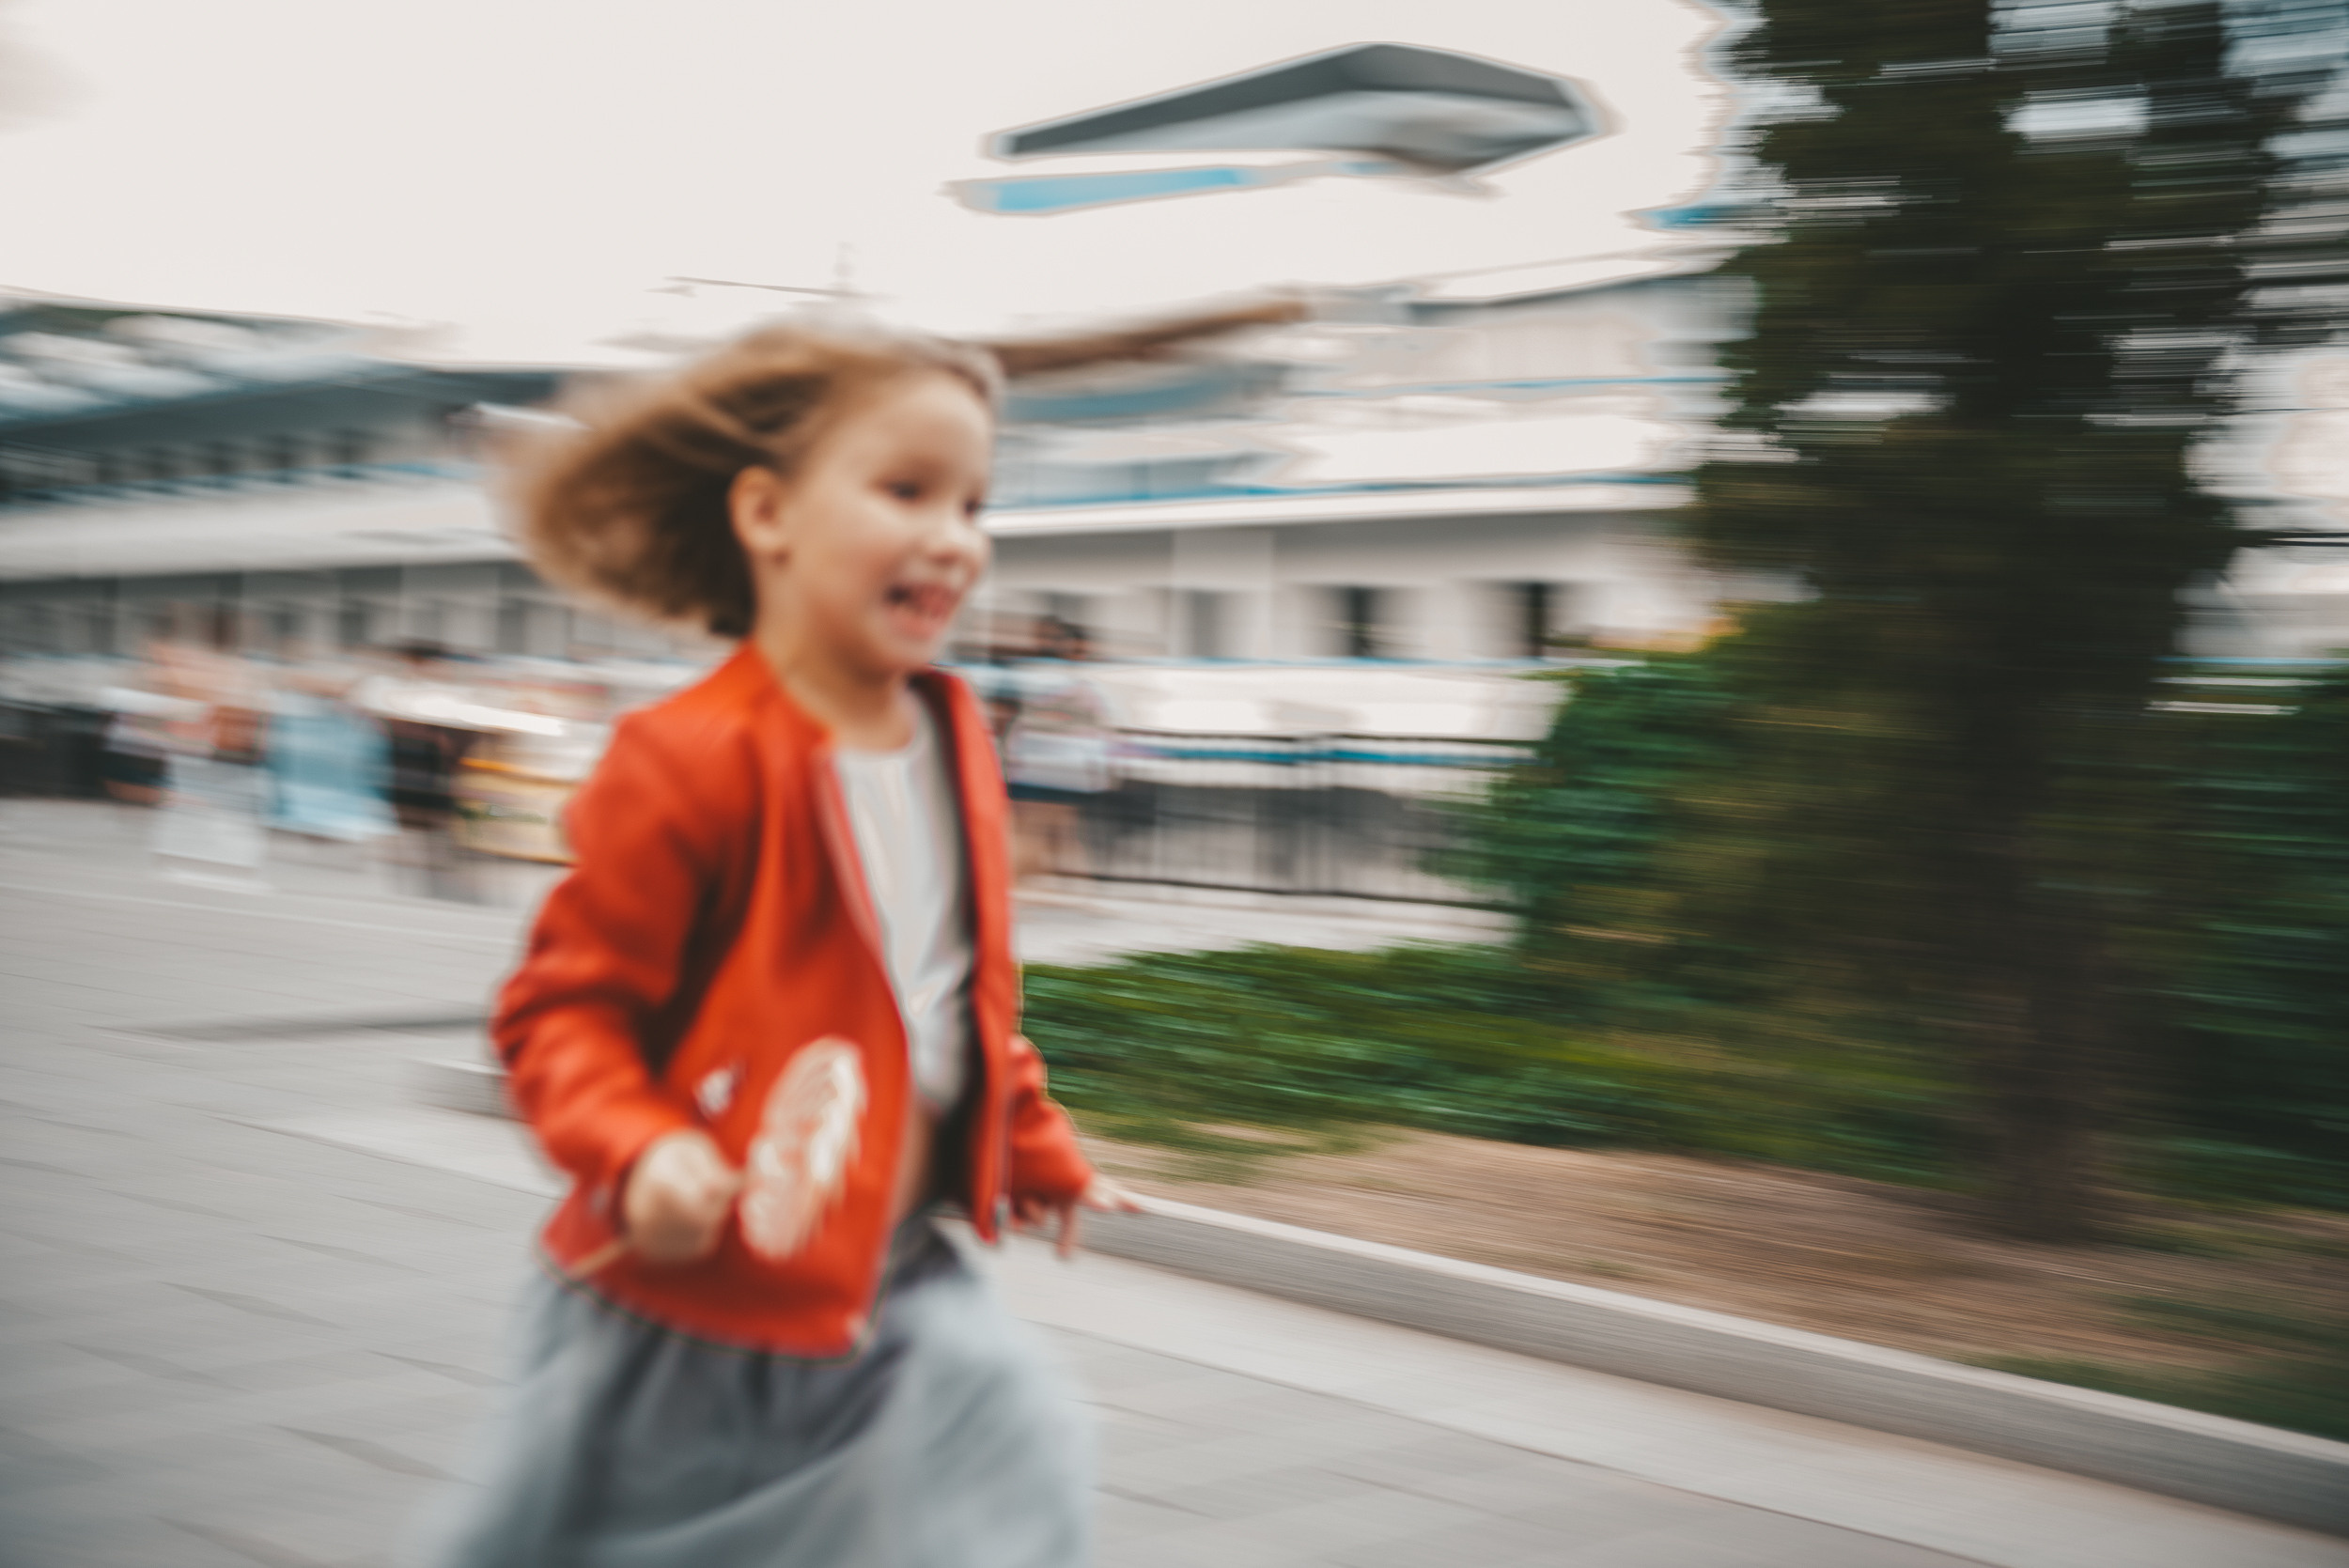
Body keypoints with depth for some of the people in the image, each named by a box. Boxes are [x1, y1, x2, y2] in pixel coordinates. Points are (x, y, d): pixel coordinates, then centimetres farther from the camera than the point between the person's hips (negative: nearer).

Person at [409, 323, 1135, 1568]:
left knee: (1018, 1450, -9)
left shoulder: (954, 742, 3)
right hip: (688, 1292, -6)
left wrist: (1035, 1148, 19)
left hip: (887, 1267, 6)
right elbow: (559, 1008, -16)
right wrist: (634, 1152, -32)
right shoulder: (692, 764, -20)